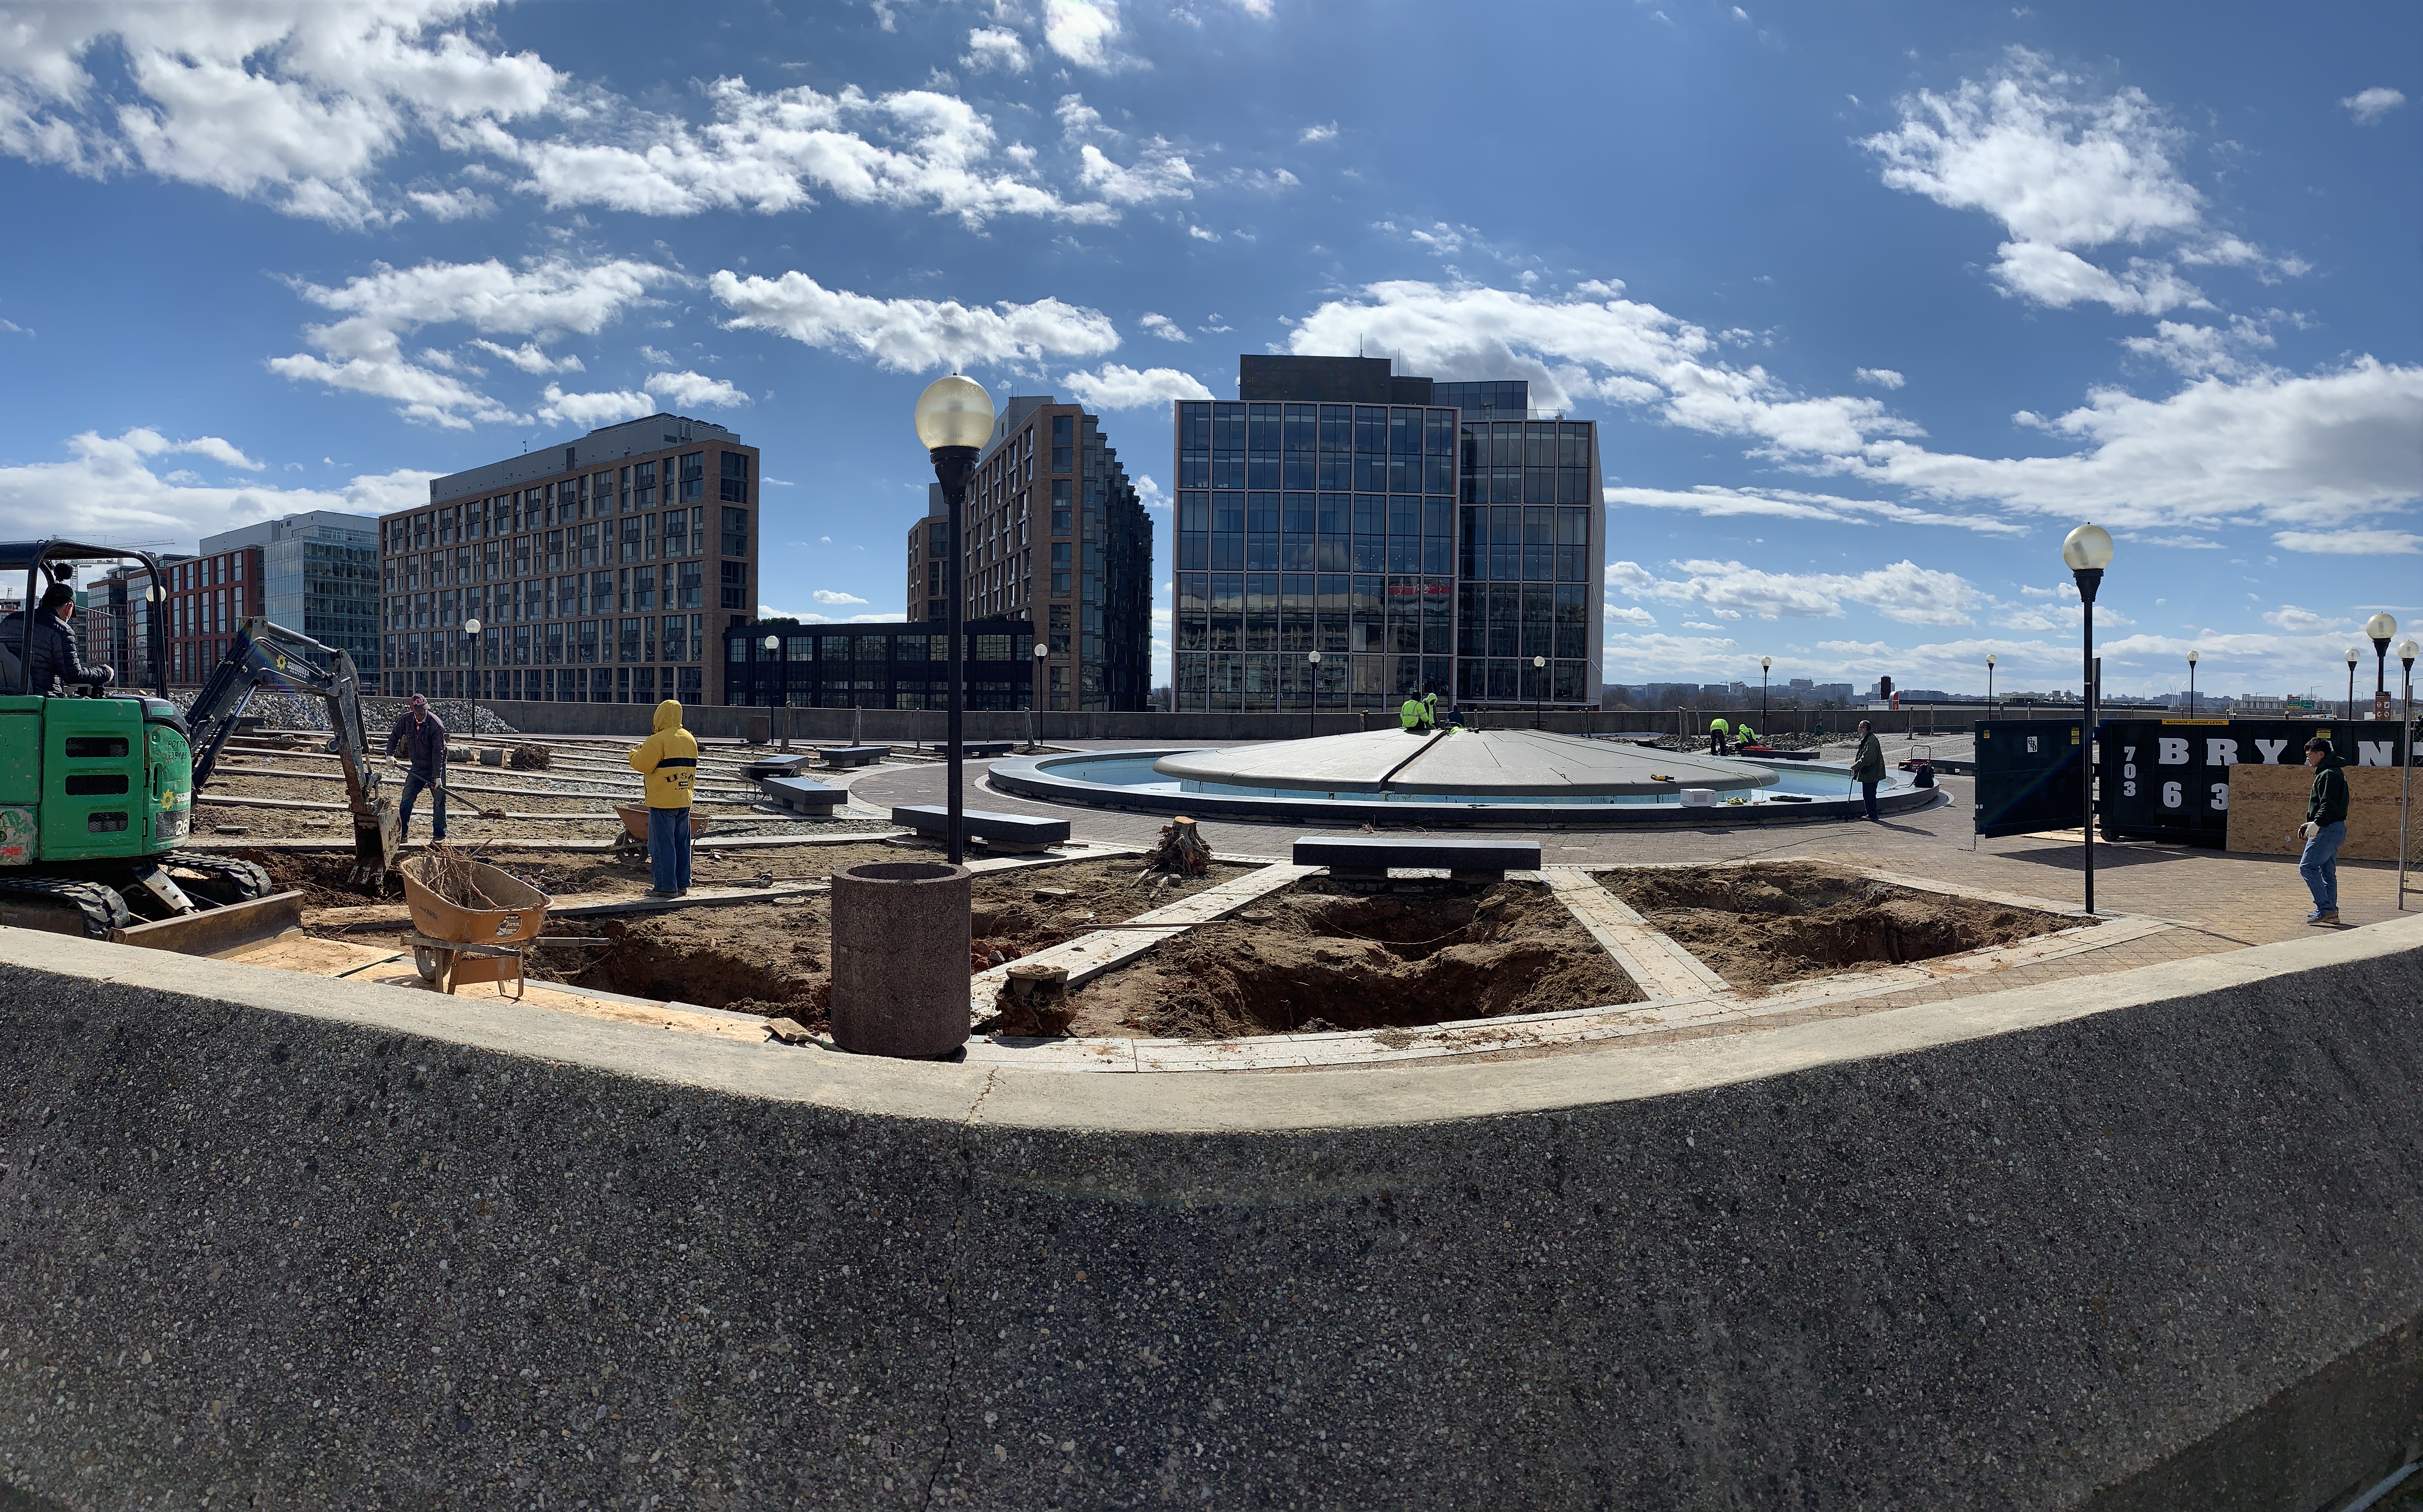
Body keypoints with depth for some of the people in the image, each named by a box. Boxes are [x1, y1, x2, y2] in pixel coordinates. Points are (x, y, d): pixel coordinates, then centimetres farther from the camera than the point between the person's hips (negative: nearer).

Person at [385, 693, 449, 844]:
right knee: (407, 799, 3)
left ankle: (439, 834, 8)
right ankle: (401, 832, 11)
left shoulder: (436, 724, -22)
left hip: (435, 767, -4)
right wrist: (390, 754, -3)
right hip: (417, 767, 4)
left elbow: (438, 752, -22)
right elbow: (394, 736, 13)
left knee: (439, 801, -1)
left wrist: (438, 776, -25)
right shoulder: (406, 720, -7)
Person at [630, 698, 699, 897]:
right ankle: (682, 884, 16)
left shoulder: (658, 740, -14)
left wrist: (635, 752, 6)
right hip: (684, 801, 8)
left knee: (662, 845, -2)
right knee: (682, 844, 12)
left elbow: (641, 764, -13)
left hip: (662, 801, -7)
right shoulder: (690, 739, 11)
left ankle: (667, 887, -1)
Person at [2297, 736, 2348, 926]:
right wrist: (2311, 824, 23)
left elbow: (2329, 804, -24)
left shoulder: (2329, 774, -13)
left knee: (2307, 866, -12)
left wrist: (2317, 823, -30)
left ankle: (2325, 908, -14)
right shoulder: (2328, 773, 20)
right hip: (2334, 829, 11)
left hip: (2328, 829, -11)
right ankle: (2331, 912, 13)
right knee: (2327, 872, 11)